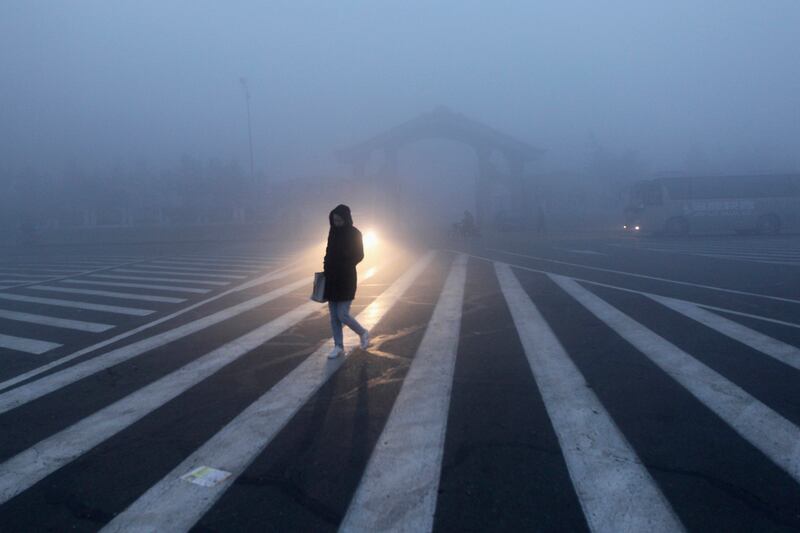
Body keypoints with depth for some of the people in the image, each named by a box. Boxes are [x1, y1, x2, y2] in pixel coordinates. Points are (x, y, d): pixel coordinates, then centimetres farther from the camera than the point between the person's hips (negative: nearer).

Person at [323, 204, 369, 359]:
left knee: (342, 315, -6)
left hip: (346, 279, -6)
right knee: (334, 316, 7)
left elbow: (359, 255, -9)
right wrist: (327, 267, -1)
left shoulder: (354, 234, -9)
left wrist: (343, 266, -19)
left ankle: (363, 333, 19)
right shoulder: (333, 232, 7)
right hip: (332, 279, 6)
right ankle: (339, 346, 17)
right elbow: (329, 253, 14)